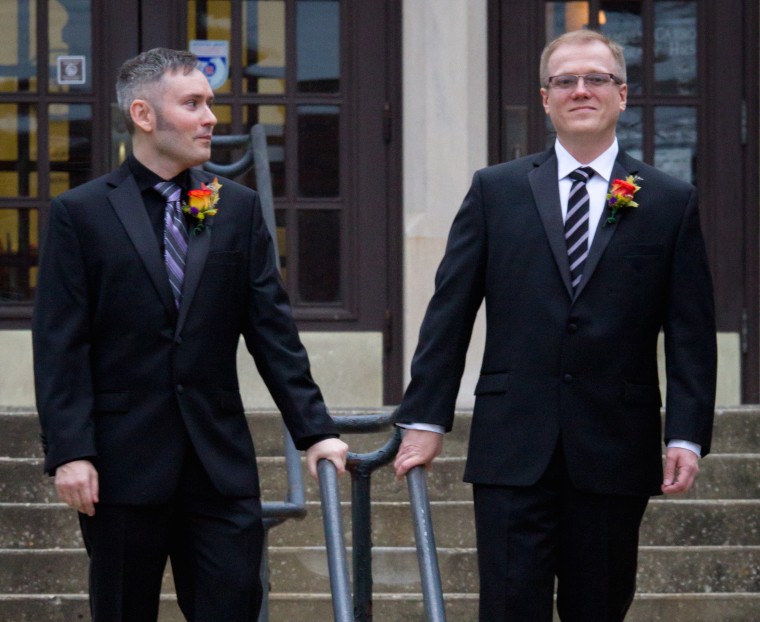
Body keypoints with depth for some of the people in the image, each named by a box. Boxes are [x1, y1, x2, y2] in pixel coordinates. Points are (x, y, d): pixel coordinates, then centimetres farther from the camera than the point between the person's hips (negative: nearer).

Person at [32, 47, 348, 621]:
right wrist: (69, 451, -12)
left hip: (220, 460, 2)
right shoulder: (81, 214, 0)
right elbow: (60, 347, -4)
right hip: (123, 462, -2)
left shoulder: (238, 209, 8)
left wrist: (314, 431, -2)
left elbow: (272, 329, 6)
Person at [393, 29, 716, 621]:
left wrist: (686, 435, -6)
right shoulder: (496, 190, 7)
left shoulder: (671, 202, 6)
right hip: (513, 445, 0)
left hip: (615, 452, 0)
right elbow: (449, 312, 6)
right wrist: (425, 418, 0)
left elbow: (691, 331, 3)